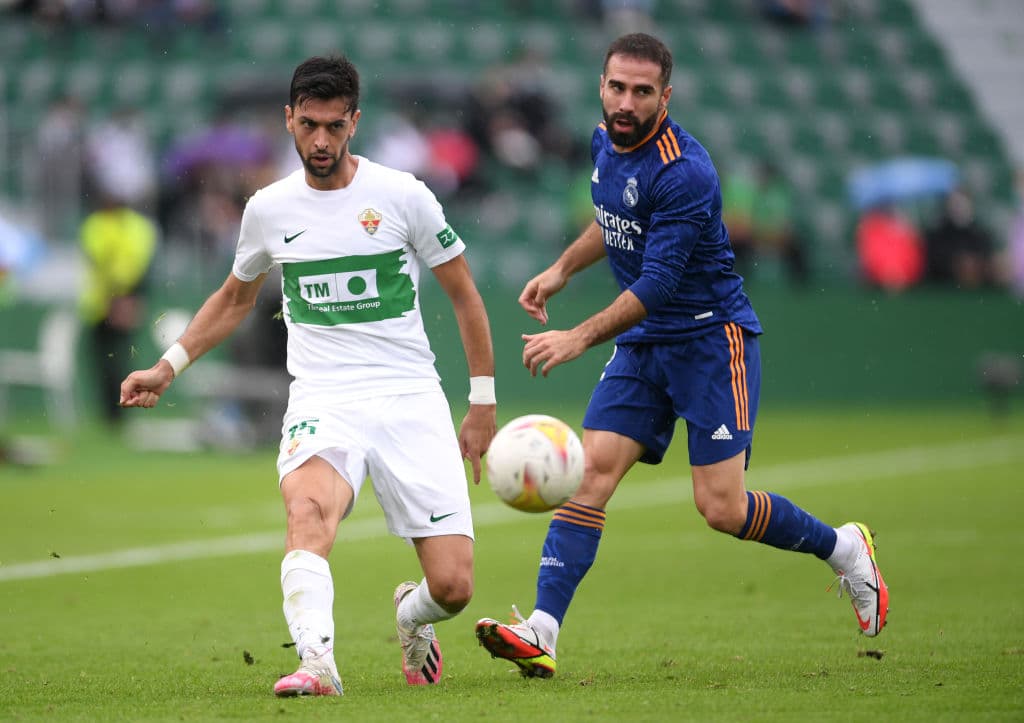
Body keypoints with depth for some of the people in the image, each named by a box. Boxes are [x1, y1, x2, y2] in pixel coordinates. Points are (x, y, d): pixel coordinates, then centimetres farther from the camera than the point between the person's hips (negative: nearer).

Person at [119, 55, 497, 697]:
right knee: (308, 505, -36)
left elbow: (464, 295, 8)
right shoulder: (268, 209, 7)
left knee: (452, 586, -8)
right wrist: (169, 366, 16)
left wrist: (485, 405, 7)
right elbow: (235, 299, 26)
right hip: (323, 402, 1)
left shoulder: (402, 196, -1)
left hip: (411, 399, -1)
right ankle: (317, 661, -47)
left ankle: (412, 617, 28)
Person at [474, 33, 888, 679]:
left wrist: (581, 337, -33)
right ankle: (540, 635, -16)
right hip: (642, 344, 7)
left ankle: (844, 548, 17)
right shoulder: (606, 144, 4)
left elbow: (657, 284, -27)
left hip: (712, 338, -7)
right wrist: (562, 269, 19)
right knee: (591, 473, -9)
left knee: (722, 508, -10)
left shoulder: (684, 172, -23)